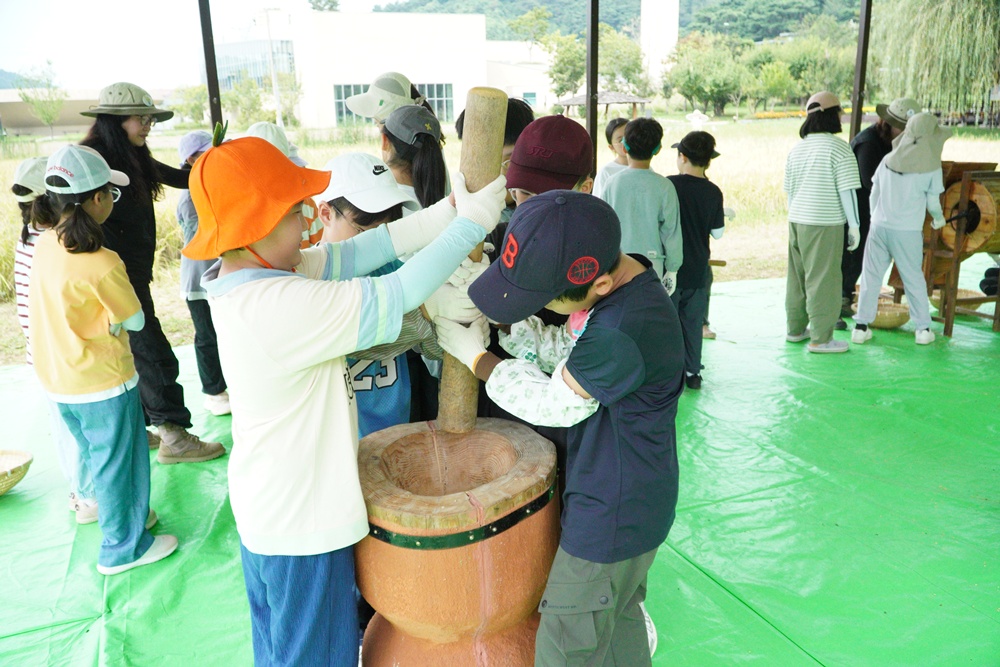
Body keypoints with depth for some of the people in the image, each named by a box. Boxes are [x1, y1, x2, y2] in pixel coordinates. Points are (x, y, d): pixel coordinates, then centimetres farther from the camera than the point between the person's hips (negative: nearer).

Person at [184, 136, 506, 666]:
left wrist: (445, 214, -11)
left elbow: (351, 255, -6)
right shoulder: (277, 305, -32)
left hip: (267, 507, 9)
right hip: (304, 521, -9)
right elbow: (392, 297, -27)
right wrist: (470, 224, -17)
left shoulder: (247, 279, -3)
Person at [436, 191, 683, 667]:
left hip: (610, 517, -9)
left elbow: (552, 404, -21)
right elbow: (562, 351, 2)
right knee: (620, 623, 28)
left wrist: (474, 355, -9)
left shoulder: (624, 333, -36)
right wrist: (500, 320, -12)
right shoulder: (621, 275, -7)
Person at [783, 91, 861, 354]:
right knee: (823, 279, -2)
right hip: (824, 224, -7)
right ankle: (820, 338, 3)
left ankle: (795, 329, 26)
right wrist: (854, 225, -6)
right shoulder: (838, 147, -10)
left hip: (797, 221, 7)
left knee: (798, 276, 15)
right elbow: (847, 189, -13)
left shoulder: (797, 148, 11)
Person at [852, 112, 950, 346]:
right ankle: (923, 328, 16)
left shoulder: (888, 160, 4)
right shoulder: (932, 167, -5)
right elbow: (932, 203, 1)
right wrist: (938, 219, 22)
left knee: (871, 276, 8)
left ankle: (861, 326, 7)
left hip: (879, 226, 2)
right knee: (913, 278, 10)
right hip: (907, 231, -2)